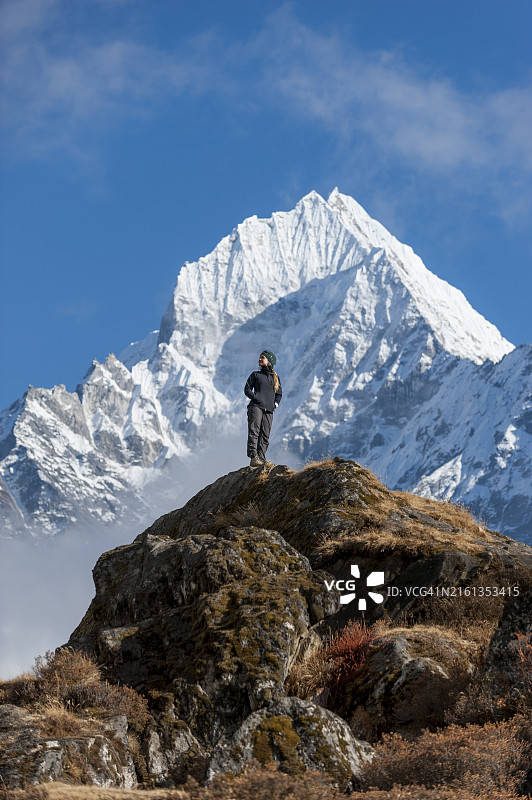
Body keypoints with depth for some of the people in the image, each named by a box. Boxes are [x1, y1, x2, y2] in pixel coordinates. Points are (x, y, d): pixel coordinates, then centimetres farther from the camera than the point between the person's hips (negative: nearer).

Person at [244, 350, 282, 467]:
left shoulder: (275, 377, 20)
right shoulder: (256, 374, 12)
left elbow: (279, 393, 26)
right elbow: (247, 389, 7)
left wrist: (276, 403, 7)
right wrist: (255, 398, -8)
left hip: (269, 410, 3)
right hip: (256, 406, -3)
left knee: (265, 436, -2)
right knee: (254, 432, -16)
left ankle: (261, 459, -3)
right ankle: (253, 457, -25)